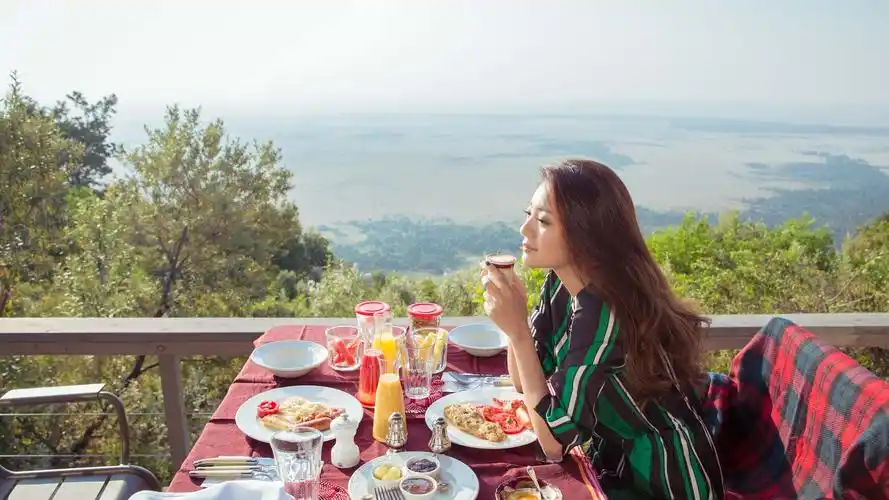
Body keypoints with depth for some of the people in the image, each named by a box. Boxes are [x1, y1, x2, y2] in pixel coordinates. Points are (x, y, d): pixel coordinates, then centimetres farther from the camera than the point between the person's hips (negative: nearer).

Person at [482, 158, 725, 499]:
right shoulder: (560, 284, -7)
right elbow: (524, 381, -1)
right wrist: (509, 310, -17)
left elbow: (554, 443, -27)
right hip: (611, 461, 6)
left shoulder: (604, 313, -30)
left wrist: (518, 331, -30)